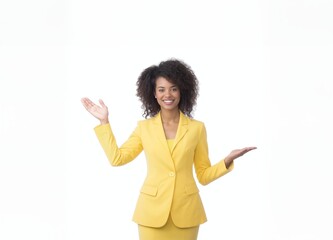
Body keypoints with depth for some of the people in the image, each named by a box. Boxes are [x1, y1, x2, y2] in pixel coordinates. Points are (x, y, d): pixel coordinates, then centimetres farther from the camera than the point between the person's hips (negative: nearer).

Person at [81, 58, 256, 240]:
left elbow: (204, 176, 5)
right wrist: (104, 121, 5)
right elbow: (116, 157, 5)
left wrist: (228, 160, -12)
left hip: (186, 211, 0)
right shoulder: (144, 127, 5)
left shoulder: (197, 128, 2)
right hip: (152, 210, 0)